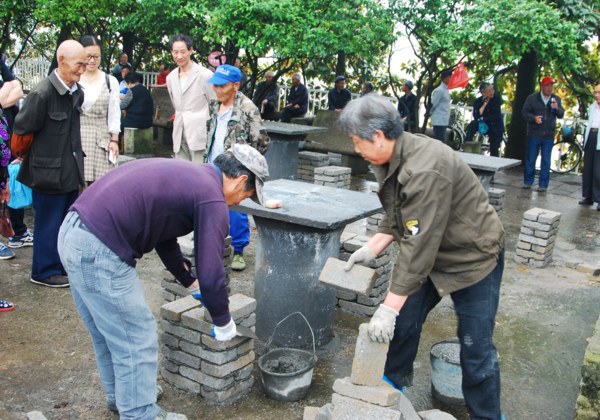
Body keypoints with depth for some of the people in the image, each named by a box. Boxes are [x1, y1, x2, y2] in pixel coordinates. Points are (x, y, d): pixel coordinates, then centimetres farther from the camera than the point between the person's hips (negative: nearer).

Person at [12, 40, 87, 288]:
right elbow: (21, 129, -12)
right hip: (48, 172, -7)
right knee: (49, 223, 4)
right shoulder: (42, 93, -19)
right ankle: (44, 272, 19)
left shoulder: (77, 92, 5)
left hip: (70, 170, 7)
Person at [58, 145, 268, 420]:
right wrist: (223, 324, 6)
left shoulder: (186, 173, 18)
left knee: (107, 333, 27)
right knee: (137, 341, 6)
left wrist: (193, 285, 34)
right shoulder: (212, 200, -11)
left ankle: (119, 395, 46)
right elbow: (210, 272, -10)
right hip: (99, 253, -10)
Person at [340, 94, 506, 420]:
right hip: (431, 257, 9)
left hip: (473, 259, -9)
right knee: (404, 319, 12)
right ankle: (393, 382, 34)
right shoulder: (394, 159, -3)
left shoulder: (424, 170, -34)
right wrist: (371, 249, -3)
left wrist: (390, 306, -31)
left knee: (475, 346, -2)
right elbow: (397, 216, 9)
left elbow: (418, 244, -34)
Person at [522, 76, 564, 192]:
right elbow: (524, 112, -2)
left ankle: (543, 184, 12)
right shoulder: (533, 98, 0)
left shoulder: (556, 99, 7)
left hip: (549, 136, 2)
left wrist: (557, 108, -17)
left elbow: (561, 115, 4)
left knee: (546, 161, 4)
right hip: (534, 134, -1)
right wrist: (534, 118, -20)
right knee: (530, 159, 6)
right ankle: (528, 181, 19)